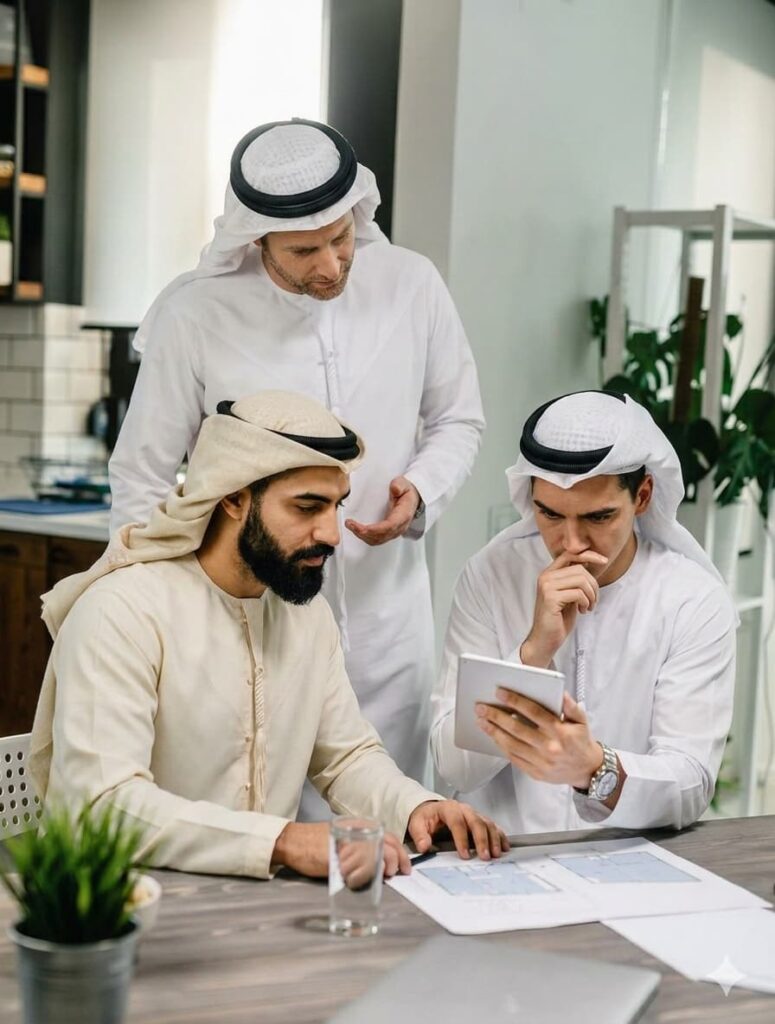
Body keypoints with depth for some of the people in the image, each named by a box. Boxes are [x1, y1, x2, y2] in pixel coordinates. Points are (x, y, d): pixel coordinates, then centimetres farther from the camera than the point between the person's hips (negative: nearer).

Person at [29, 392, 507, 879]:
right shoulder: (121, 613, -18)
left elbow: (348, 755, 13)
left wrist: (417, 805, -8)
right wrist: (284, 840, -34)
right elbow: (105, 803, -27)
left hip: (261, 896, 5)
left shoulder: (310, 611, 6)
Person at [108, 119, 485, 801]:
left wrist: (422, 492, -10)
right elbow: (141, 482, -2)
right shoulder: (195, 316, -10)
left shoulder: (411, 284, -3)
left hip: (387, 623, 3)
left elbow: (458, 420, 11)